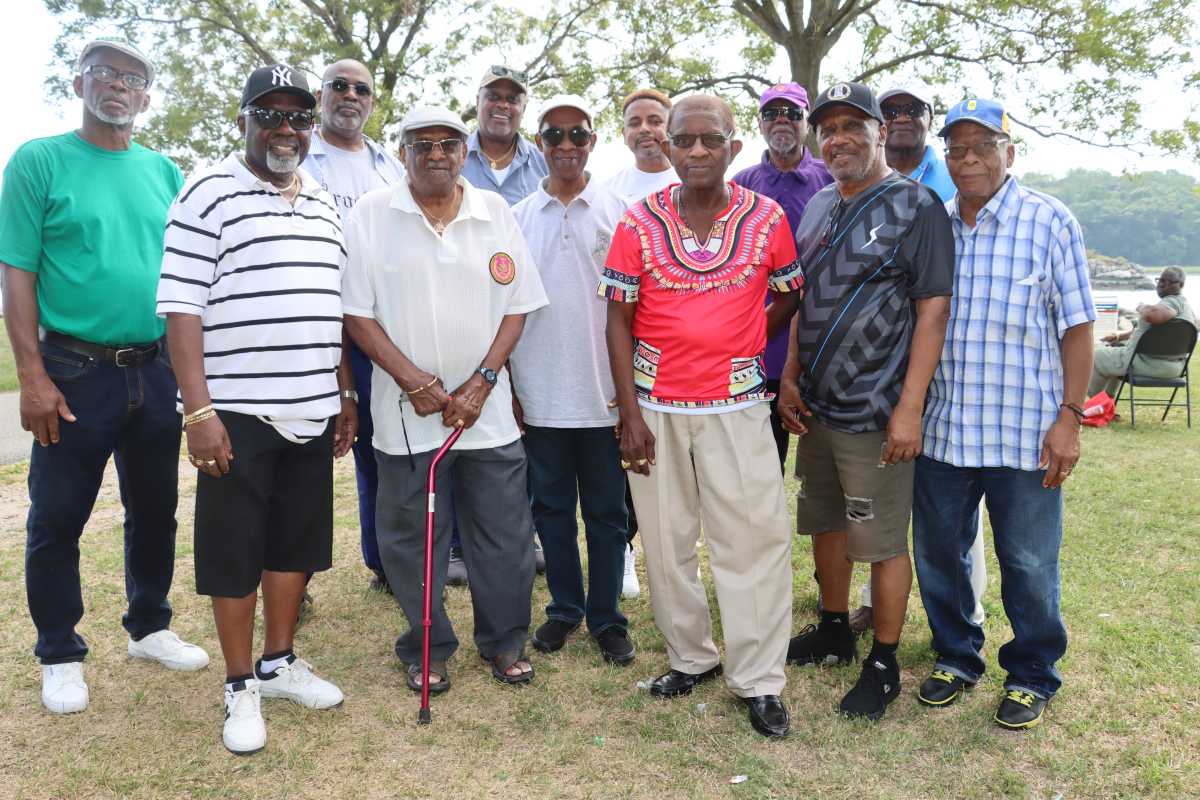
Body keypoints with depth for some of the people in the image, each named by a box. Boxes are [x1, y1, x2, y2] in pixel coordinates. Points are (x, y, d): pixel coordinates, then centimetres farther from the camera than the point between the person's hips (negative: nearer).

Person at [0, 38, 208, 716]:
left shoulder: (165, 172, 9)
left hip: (157, 372, 4)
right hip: (75, 372, -4)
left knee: (156, 510, 14)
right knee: (58, 519, 5)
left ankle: (150, 627, 32)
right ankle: (61, 655, 21)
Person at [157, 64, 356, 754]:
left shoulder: (323, 204, 15)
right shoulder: (210, 194, -4)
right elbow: (182, 308, -11)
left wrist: (346, 396, 15)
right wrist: (198, 410, -17)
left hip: (312, 413, 6)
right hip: (237, 413, -6)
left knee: (296, 541, 14)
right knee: (235, 550, 4)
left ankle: (280, 662, 31)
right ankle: (242, 686, 19)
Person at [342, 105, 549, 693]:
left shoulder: (495, 213, 4)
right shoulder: (371, 215, -2)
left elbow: (517, 306, 4)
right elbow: (358, 313, -4)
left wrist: (481, 381, -8)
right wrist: (416, 383, -12)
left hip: (488, 413, 2)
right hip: (406, 416, -1)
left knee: (505, 535, 9)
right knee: (413, 540, 9)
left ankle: (504, 640, 29)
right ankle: (426, 649, 29)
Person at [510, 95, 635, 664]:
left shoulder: (617, 213, 2)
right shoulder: (517, 218, 6)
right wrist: (506, 386, 3)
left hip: (604, 393, -2)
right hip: (539, 394, 2)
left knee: (606, 510, 8)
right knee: (551, 507, 12)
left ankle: (607, 617, 21)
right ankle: (564, 608, 28)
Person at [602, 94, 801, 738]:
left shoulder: (766, 218, -1)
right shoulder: (639, 222, -2)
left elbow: (789, 294, 14)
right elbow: (618, 320, -2)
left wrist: (745, 342, 2)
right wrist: (630, 414, -7)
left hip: (736, 403, 0)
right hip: (656, 406, 1)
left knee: (754, 538, -2)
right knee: (666, 539, 10)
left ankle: (758, 680, 12)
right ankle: (690, 657, 29)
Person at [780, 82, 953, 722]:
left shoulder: (916, 206, -9)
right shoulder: (819, 206, 11)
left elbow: (933, 309, -13)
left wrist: (910, 408, -18)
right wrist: (790, 376, 9)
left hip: (875, 412, -7)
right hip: (815, 406, 7)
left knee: (883, 542, 2)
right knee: (825, 523, 17)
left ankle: (883, 664, 17)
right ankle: (835, 631, 35)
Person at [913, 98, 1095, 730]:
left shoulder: (1049, 221, -3)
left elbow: (1077, 326, -4)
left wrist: (1069, 416, -10)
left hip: (1025, 433, -4)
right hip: (941, 429, 4)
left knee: (1029, 565, 8)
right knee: (937, 554, 14)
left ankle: (1031, 676, 29)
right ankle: (956, 657, 35)